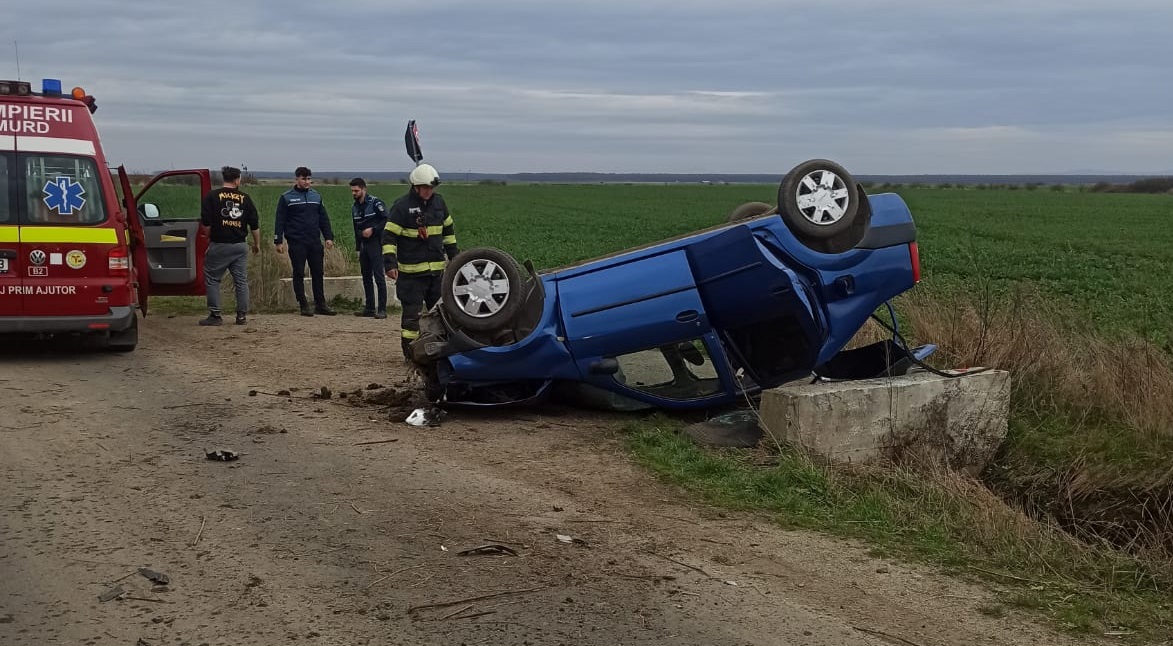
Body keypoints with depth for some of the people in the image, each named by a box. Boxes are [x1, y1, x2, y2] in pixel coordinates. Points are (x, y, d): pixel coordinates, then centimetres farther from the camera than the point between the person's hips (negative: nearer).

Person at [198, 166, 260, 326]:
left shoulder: (211, 196, -4)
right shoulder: (245, 198, 4)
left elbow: (206, 223, -7)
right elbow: (254, 224, 6)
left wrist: (209, 238, 10)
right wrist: (257, 244, 18)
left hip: (219, 245, -3)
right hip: (240, 246, 3)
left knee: (212, 280, 5)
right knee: (241, 281, 8)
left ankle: (215, 315, 2)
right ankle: (242, 315, 8)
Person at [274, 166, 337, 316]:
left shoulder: (316, 196, 12)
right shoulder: (287, 198, 0)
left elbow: (324, 219, 15)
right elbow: (280, 221, -2)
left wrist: (328, 237, 8)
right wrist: (278, 241, -7)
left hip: (315, 242, 4)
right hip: (296, 242, -4)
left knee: (318, 273, 4)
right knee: (299, 274, 1)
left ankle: (320, 304, 11)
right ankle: (303, 306, 6)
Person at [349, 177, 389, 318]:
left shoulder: (375, 203, -8)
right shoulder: (355, 208, 15)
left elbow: (387, 220, -11)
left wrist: (373, 229, -18)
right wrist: (357, 247, 20)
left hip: (375, 243, -8)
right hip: (363, 245, 8)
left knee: (379, 277, -9)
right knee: (366, 277, 9)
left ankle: (382, 309, -10)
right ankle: (370, 308, 15)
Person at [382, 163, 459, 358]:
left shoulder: (438, 202, 9)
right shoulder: (402, 205, -10)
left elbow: (448, 230, 22)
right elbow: (389, 236, -12)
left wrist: (454, 255, 22)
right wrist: (390, 263, -21)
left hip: (437, 268, 6)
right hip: (411, 271, -6)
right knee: (412, 313, -5)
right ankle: (410, 353, 0)